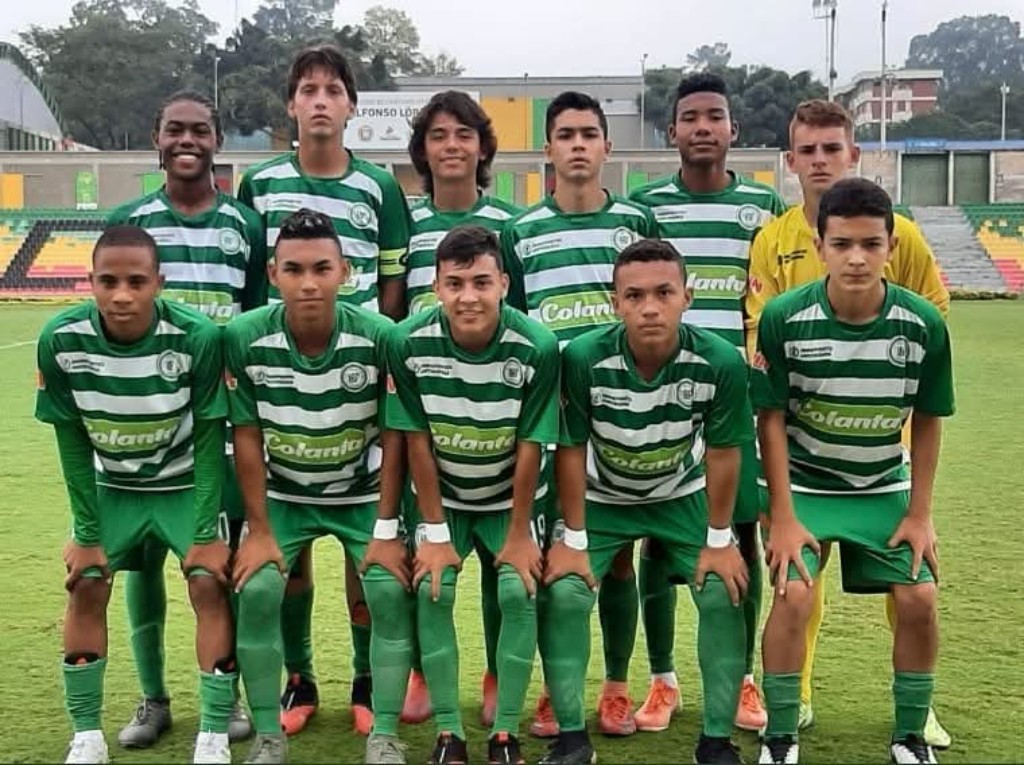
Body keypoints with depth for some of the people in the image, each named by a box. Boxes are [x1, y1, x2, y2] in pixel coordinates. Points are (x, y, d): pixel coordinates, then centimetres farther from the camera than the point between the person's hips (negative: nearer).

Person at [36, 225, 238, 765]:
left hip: (187, 484, -2)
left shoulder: (198, 337, -29)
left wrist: (206, 531, -18)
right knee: (85, 585, -6)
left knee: (210, 584, -15)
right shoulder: (61, 340, -22)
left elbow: (209, 439, -18)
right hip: (112, 488, 2)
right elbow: (73, 442, -10)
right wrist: (87, 532, -8)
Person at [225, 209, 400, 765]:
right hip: (282, 495, 1)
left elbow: (393, 438, -14)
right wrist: (258, 529, -12)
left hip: (362, 494, 0)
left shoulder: (380, 337, -23)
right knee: (256, 590, -15)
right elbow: (248, 438, -12)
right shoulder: (245, 338, -20)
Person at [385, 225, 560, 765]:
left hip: (510, 499, -1)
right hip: (442, 498, 1)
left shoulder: (537, 347, -26)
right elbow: (417, 442, -15)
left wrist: (519, 534, -12)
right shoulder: (409, 343, -23)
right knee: (432, 591, -13)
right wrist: (435, 531, -12)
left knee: (518, 593, -14)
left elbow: (529, 448, -18)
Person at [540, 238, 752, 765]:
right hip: (602, 498, 0)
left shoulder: (720, 362, -29)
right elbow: (572, 450, -19)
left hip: (684, 495, 1)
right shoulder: (584, 358, -31)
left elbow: (721, 453, -15)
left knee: (724, 595, -10)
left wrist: (719, 541, -10)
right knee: (564, 593, -14)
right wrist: (573, 539, -14)